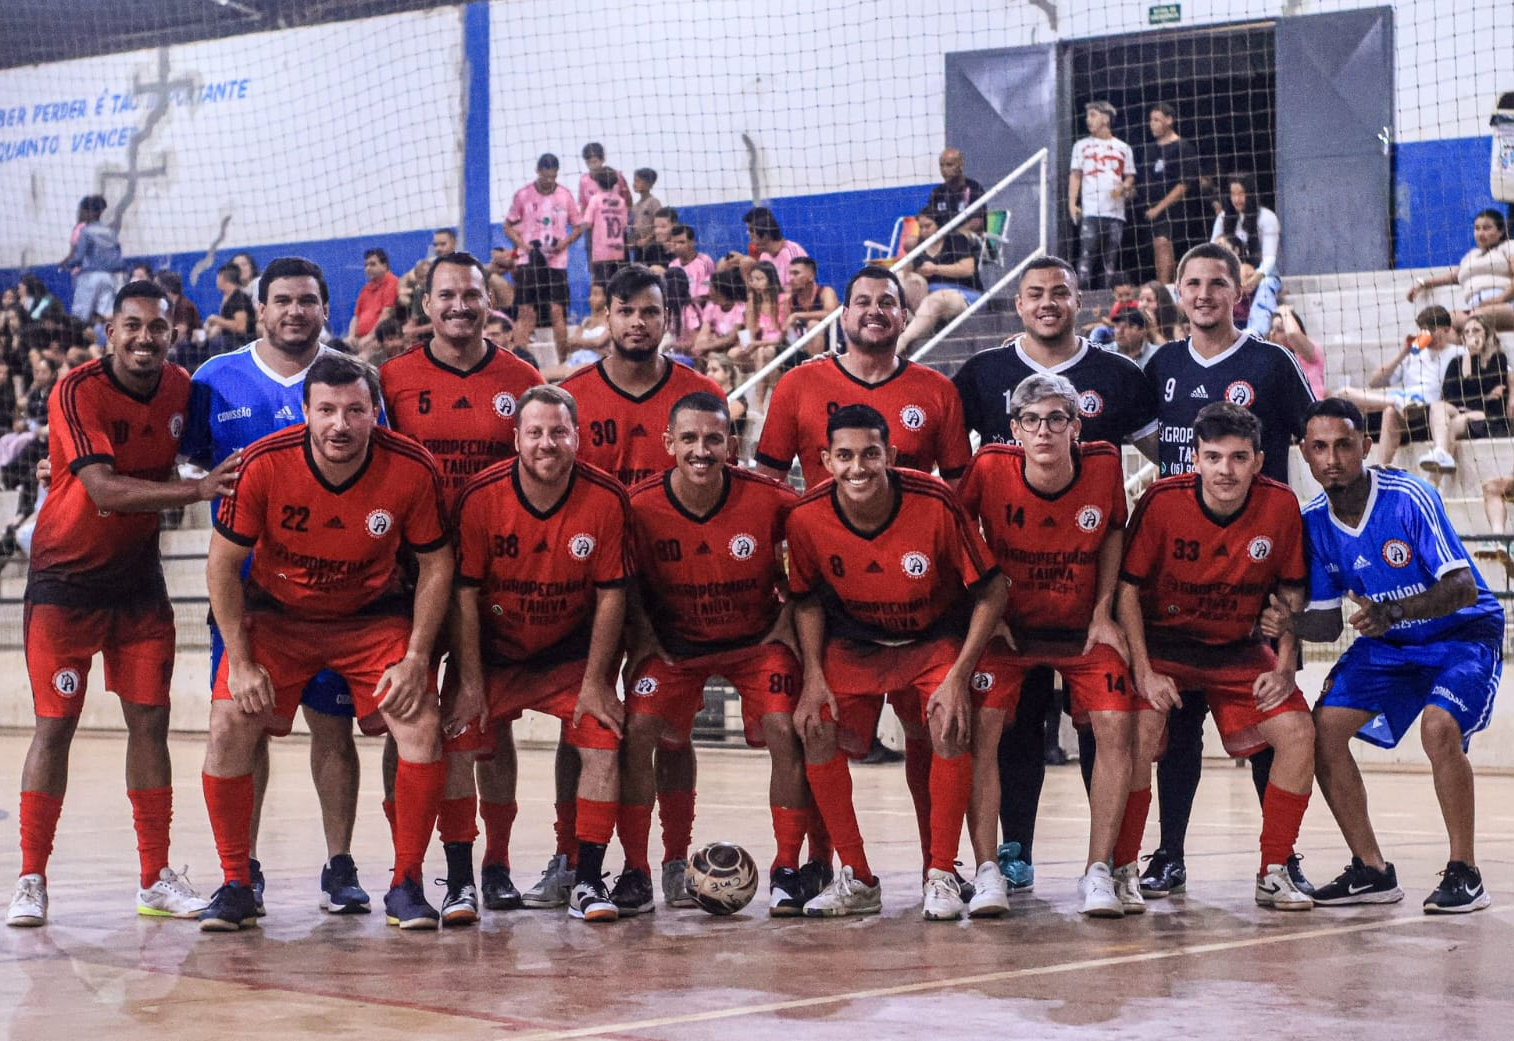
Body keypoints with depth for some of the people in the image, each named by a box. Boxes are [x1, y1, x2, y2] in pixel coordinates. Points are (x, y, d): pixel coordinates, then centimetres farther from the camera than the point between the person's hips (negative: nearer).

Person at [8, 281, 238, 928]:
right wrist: (195, 489, -38)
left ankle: (156, 880, 9)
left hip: (138, 578, 5)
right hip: (65, 577, -5)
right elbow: (104, 489, -29)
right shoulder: (78, 393, -18)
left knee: (150, 721, 3)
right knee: (55, 725, -3)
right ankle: (31, 881, 5)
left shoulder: (180, 388, 0)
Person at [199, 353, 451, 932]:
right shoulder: (264, 464, -22)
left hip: (373, 615, 0)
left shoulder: (412, 468, -20)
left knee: (422, 726, -17)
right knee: (229, 725, -16)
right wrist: (241, 662, -14)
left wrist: (416, 658, -14)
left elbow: (436, 565, -6)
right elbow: (222, 564, -11)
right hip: (275, 612, 0)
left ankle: (406, 886, -2)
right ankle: (235, 885, 0)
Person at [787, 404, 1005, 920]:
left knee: (951, 726, -26)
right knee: (816, 730, -19)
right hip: (853, 644, 2)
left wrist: (958, 676, -20)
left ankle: (941, 875, -10)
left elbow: (990, 592, -14)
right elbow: (807, 601, 1)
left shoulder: (934, 503, -24)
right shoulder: (807, 518, -17)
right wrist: (814, 676, -11)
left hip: (935, 641, -2)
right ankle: (856, 879, -4)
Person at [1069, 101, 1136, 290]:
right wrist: (1072, 203, -5)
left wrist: (1124, 187, -8)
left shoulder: (1123, 148, 14)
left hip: (1116, 211, 2)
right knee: (1087, 253, -12)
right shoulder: (1082, 145, 13)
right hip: (1090, 211, -2)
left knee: (1112, 258, 1)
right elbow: (1075, 175, 8)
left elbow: (1130, 177, 15)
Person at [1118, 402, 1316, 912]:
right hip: (1163, 640, -2)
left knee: (1298, 732, -13)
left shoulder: (1281, 505, -13)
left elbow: (1291, 593, 1)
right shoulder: (1162, 500, -19)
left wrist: (1285, 668, -6)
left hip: (1238, 650, 3)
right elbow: (1128, 587, -11)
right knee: (1142, 727, -25)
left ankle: (1274, 871, 1)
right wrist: (1144, 671, -17)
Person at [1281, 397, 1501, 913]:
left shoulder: (1408, 497, -25)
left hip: (1464, 633, -6)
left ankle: (1464, 875, -16)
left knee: (1439, 727, -31)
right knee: (1322, 729, -10)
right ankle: (1372, 871, 2)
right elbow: (1330, 622, -3)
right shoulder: (1313, 523, -9)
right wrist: (1293, 623, -26)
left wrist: (1394, 612, -45)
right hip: (1389, 643, 6)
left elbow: (1463, 587, -30)